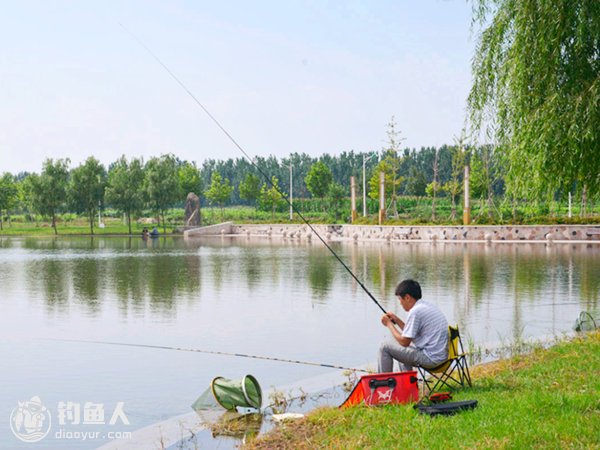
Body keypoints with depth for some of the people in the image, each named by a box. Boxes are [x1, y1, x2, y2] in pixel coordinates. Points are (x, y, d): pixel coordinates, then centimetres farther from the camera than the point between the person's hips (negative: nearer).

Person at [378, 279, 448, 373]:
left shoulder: (415, 311, -16)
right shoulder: (428, 306, 12)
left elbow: (404, 342, -12)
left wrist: (389, 324, -1)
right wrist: (397, 320, 16)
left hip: (430, 359, -10)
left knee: (385, 346, -1)